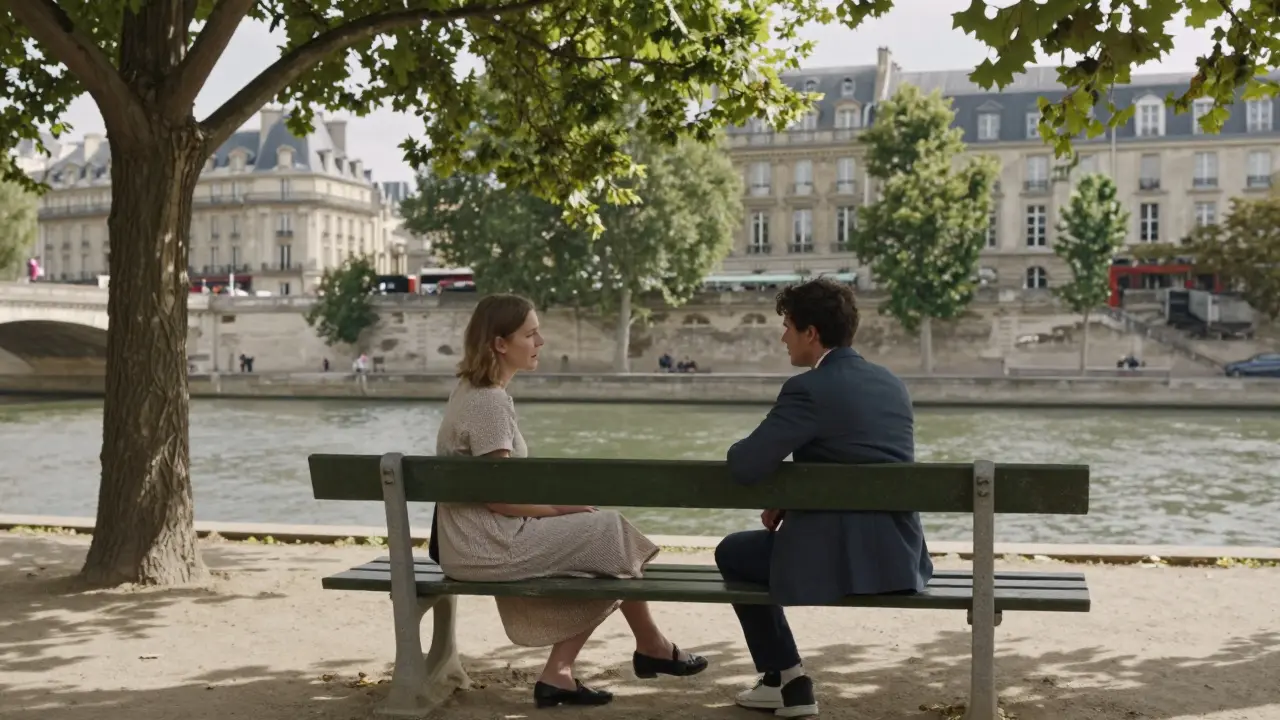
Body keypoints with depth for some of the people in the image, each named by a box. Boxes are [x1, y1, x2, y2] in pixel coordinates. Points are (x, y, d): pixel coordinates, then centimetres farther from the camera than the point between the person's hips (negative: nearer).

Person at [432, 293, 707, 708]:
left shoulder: (472, 391, 12)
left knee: (602, 550, 10)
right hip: (489, 548, -10)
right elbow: (500, 497, -21)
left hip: (476, 541, 10)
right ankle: (652, 648, 18)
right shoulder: (490, 401, -20)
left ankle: (557, 675, 8)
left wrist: (558, 506, 9)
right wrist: (562, 508, -7)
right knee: (610, 532, -2)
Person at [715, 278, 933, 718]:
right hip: (901, 551, 8)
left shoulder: (809, 389, -15)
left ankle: (788, 681, 20)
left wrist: (741, 449, 4)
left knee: (732, 553, 20)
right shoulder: (892, 384, 10)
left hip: (839, 555, -8)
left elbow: (745, 468, -20)